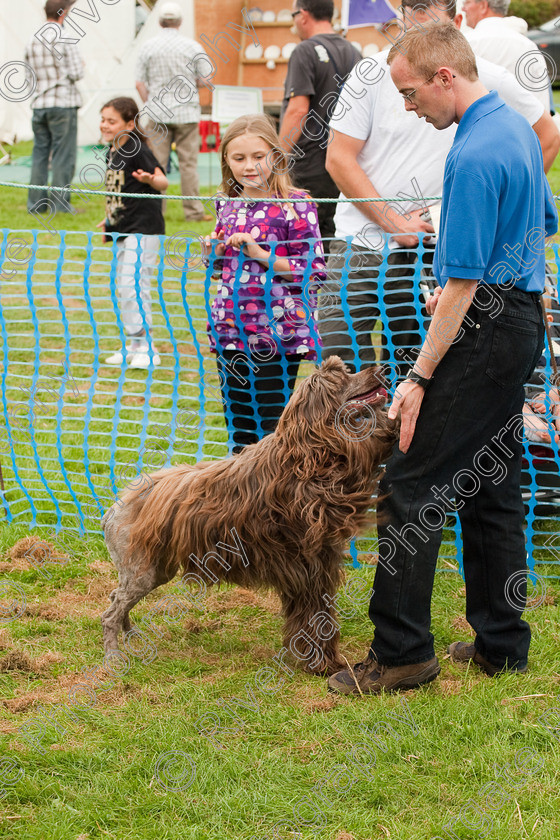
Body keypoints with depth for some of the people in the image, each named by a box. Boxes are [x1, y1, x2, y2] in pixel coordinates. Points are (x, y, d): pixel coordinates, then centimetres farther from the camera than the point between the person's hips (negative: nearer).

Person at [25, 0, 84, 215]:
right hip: (63, 104, -6)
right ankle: (60, 204, 0)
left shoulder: (32, 41, 7)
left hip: (39, 104, 6)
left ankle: (36, 203, 12)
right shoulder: (65, 40, -11)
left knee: (39, 154, 11)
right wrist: (79, 66, 8)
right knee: (63, 157, 0)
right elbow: (76, 73, -13)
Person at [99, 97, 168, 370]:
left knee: (133, 285, -14)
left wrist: (150, 179, -43)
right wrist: (111, 219, 23)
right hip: (124, 230, 10)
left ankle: (147, 349, -7)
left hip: (143, 229, -10)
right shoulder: (112, 152, 10)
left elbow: (162, 181, -22)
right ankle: (136, 346, 23)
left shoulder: (136, 150, -15)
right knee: (124, 287, 14)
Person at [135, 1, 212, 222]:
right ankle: (193, 211, 3)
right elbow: (206, 80, 0)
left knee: (157, 164, 4)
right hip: (187, 112, -1)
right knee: (188, 163, 2)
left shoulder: (148, 47, 2)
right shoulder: (192, 46, -3)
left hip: (158, 113, 1)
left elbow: (140, 83, 3)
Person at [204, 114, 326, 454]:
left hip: (278, 333, -6)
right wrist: (216, 251, 1)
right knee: (239, 425, 11)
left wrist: (261, 254, -18)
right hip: (232, 333, 6)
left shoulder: (296, 205, -8)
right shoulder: (228, 205, 10)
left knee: (273, 424, -3)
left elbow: (314, 269, -12)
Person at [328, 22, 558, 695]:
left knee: (413, 486, -6)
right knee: (492, 487, 14)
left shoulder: (473, 157, -21)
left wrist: (420, 376, -19)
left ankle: (402, 652, -2)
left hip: (483, 335, -10)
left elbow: (464, 283, -22)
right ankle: (501, 644, 20)